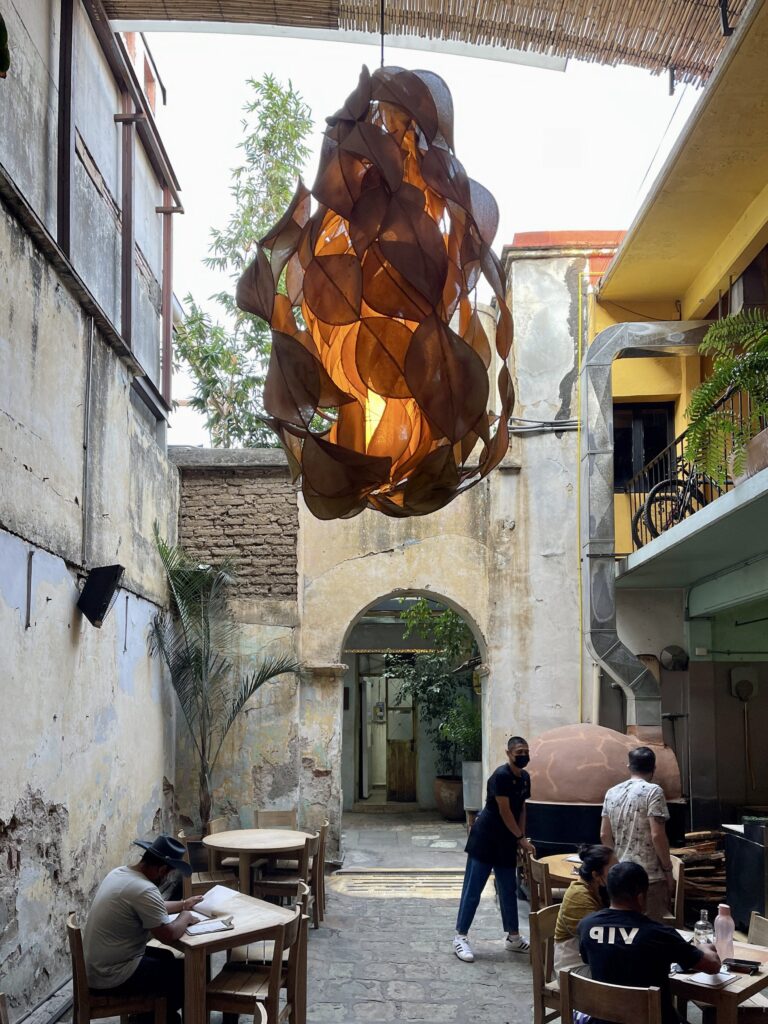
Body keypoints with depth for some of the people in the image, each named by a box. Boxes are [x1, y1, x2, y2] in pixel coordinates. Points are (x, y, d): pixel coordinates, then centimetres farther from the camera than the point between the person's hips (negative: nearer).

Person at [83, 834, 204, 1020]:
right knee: (187, 972, 3)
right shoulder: (144, 890, -25)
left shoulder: (119, 873, 5)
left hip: (94, 966, 10)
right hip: (111, 976, -9)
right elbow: (169, 935, -22)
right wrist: (185, 917, -3)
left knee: (166, 958, 24)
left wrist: (183, 904, 24)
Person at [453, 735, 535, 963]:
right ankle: (460, 937, 3)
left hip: (506, 842, 8)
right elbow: (505, 812, -19)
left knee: (508, 890, 14)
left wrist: (521, 839, 6)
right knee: (472, 890, -3)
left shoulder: (525, 777, 7)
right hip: (485, 839, -8)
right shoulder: (501, 776, -20)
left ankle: (513, 938, 24)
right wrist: (521, 838, -15)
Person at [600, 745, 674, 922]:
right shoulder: (653, 791, -11)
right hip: (649, 876, -6)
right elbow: (657, 836, -17)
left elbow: (604, 836, 8)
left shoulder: (612, 793, 7)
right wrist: (668, 871, -7)